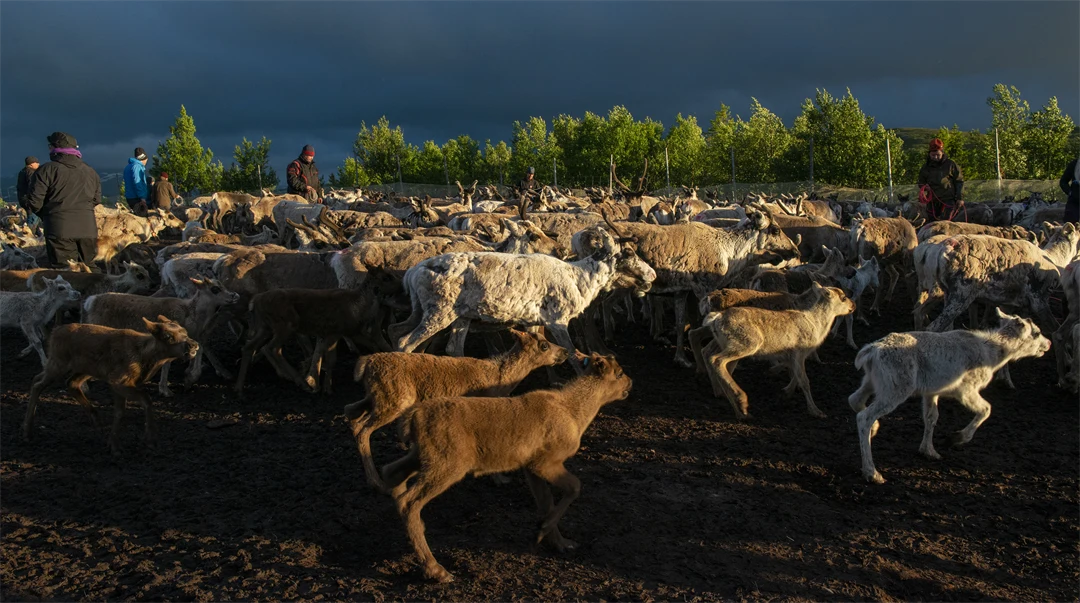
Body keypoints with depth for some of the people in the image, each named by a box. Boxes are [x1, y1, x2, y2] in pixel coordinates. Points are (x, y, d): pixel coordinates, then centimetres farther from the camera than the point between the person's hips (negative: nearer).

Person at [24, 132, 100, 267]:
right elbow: (96, 199, 17)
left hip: (59, 229, -5)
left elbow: (34, 202, -6)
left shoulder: (46, 170, -5)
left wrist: (45, 215, 13)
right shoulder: (90, 172, 12)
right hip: (88, 229, 5)